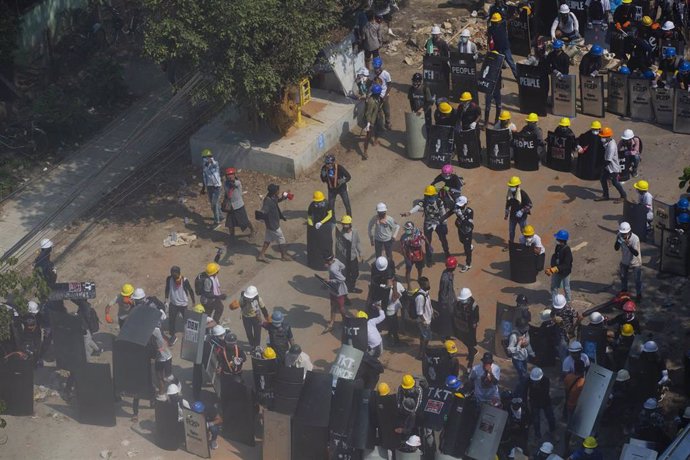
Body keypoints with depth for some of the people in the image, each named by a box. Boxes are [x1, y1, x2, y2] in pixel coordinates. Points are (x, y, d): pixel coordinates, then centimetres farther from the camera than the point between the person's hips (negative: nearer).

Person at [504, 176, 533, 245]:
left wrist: (522, 211, -27)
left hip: (522, 216, -6)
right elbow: (508, 204, 12)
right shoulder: (510, 193, -3)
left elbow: (529, 204, -18)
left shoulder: (523, 194, -21)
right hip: (512, 216, 6)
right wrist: (506, 214, 18)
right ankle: (510, 245, 35)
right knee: (511, 231, 17)